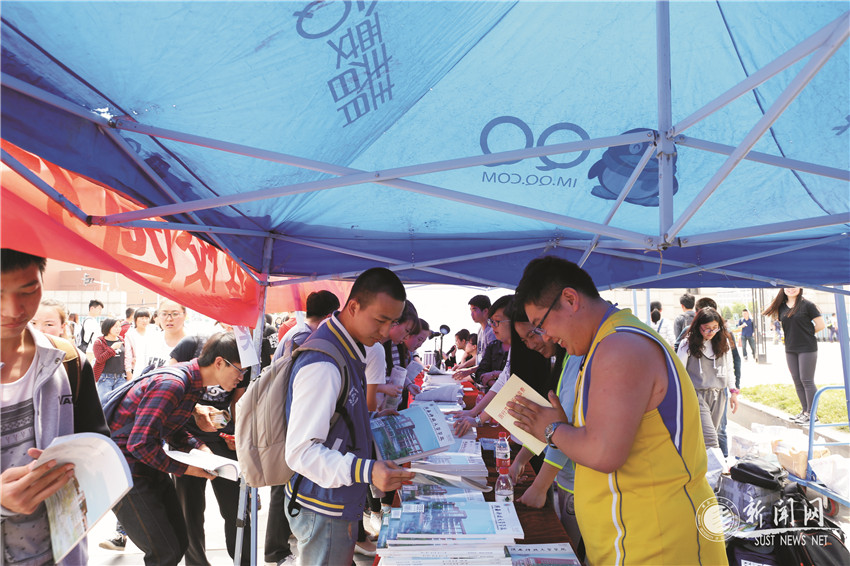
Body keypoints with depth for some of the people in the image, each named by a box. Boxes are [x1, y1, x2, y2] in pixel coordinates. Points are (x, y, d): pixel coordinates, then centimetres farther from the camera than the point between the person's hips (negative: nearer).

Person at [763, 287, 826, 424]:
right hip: (790, 350, 6)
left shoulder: (807, 305, -8)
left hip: (807, 348, -6)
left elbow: (821, 325, -5)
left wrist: (806, 333, 1)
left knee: (807, 380, -4)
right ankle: (805, 411, 20)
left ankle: (812, 414, 5)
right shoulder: (781, 307, 8)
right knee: (797, 381, 10)